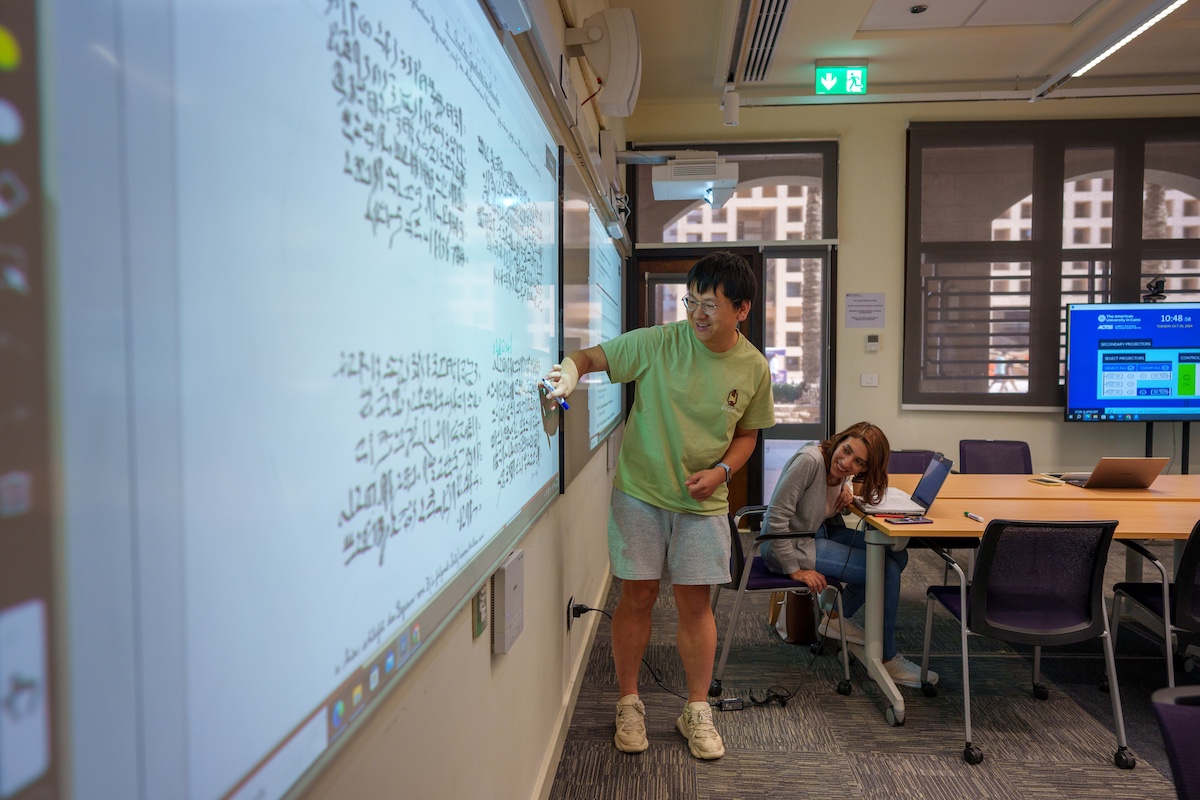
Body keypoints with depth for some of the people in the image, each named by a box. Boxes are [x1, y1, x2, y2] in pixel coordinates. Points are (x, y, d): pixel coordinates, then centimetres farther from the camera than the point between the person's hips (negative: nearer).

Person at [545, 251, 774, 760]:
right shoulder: (659, 343, -11)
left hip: (703, 503, 2)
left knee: (695, 603, 7)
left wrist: (721, 471, -9)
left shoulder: (753, 368, -4)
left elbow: (747, 433, 9)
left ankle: (697, 711, 26)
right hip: (640, 492, -1)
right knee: (637, 597, 6)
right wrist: (572, 369, -31)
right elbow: (594, 355, -7)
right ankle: (629, 704, 25)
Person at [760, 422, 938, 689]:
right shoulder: (810, 461, -26)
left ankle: (836, 617, 15)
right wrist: (795, 569, -22)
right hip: (792, 544, -9)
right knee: (887, 571, -13)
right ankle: (886, 661, 3)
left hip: (819, 534, 9)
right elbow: (776, 518, -26)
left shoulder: (842, 472, -1)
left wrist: (846, 492, -5)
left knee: (896, 555, 3)